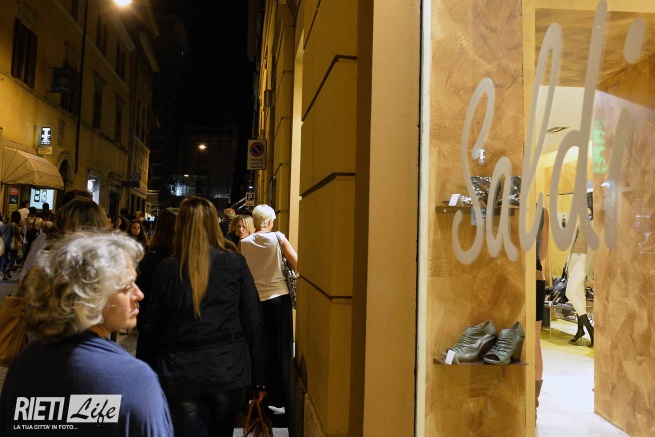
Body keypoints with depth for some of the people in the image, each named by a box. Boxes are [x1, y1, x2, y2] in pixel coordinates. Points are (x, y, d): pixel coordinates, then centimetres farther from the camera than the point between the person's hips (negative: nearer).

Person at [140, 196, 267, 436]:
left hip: (180, 374, -1)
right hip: (230, 371, 1)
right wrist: (259, 378, 3)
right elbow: (254, 323, -4)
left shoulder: (166, 268, -4)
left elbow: (149, 326, 1)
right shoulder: (235, 263, -4)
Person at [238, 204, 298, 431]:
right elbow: (297, 265, -10)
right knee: (281, 351, 5)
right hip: (279, 298, -2)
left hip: (255, 300, 2)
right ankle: (284, 403, 8)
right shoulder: (278, 238, -7)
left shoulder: (244, 243, 0)